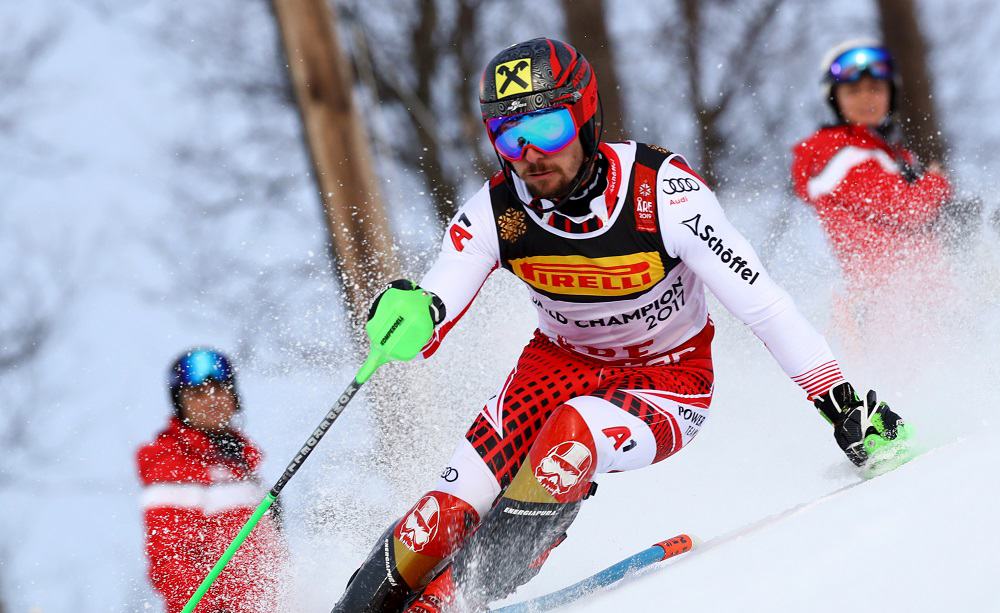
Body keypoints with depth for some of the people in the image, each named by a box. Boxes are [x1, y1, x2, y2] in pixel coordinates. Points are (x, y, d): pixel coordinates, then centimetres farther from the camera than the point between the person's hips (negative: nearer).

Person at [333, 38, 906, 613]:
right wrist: (408, 310, -49)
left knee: (572, 433, -35)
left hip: (670, 381, -3)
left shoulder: (662, 193, -26)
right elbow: (440, 301, -23)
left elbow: (761, 301, -23)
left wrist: (843, 403, -24)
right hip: (561, 365, 3)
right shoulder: (495, 211, -17)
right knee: (441, 520, -17)